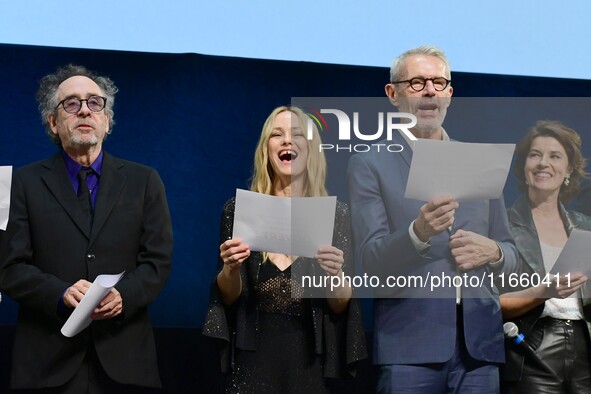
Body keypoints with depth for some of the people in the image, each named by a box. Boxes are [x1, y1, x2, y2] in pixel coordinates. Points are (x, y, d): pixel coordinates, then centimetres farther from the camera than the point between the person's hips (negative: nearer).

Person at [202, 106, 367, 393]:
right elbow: (228, 298, 3)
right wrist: (230, 268, -16)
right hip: (254, 361, 0)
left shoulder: (337, 215, 0)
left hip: (311, 363, 0)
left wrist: (336, 275, -19)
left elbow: (340, 308, 0)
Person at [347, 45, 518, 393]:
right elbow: (371, 261, -5)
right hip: (409, 342, -3)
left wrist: (492, 252, -6)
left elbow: (510, 257, 17)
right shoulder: (369, 165, 4)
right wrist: (419, 231, -24)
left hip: (479, 340, 3)